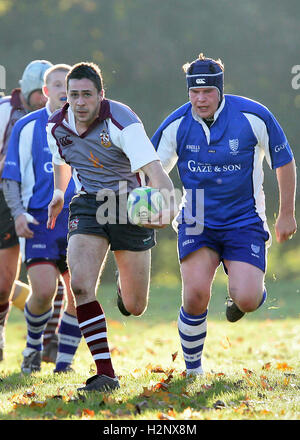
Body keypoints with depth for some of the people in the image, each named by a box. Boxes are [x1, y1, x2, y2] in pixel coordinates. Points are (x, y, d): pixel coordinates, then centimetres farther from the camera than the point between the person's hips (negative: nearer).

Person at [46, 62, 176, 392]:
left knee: (134, 307, 3)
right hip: (87, 205, 3)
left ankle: (126, 288, 45)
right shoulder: (57, 126, -7)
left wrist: (165, 206, -52)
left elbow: (153, 169, -34)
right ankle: (105, 374, -17)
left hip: (130, 204, -3)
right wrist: (59, 192, 35)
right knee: (80, 285, -22)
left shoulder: (122, 122, -23)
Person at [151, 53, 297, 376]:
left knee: (247, 300, -17)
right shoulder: (175, 125, -8)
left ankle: (239, 294, 24)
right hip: (197, 222, 1)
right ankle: (192, 369, 7)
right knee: (195, 295, -17)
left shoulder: (254, 117, -12)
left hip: (244, 220, -1)